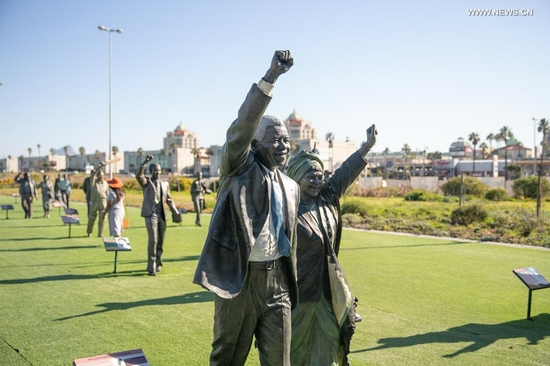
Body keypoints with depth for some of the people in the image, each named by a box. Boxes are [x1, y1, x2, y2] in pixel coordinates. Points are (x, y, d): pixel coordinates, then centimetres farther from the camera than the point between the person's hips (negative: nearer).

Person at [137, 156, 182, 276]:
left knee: (160, 241, 11)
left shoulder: (165, 184, 16)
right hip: (151, 214, -5)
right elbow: (138, 176, -19)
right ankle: (151, 267, -10)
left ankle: (157, 264, 26)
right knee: (153, 240, -14)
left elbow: (169, 199, 19)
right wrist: (145, 163, -28)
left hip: (162, 215, 5)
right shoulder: (146, 182, 2)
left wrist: (175, 211, 9)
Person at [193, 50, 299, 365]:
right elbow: (242, 127, -23)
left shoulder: (291, 187, 11)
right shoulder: (240, 168, -5)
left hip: (277, 280, 5)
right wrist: (270, 78, -32)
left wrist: (292, 283, 17)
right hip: (239, 278, -4)